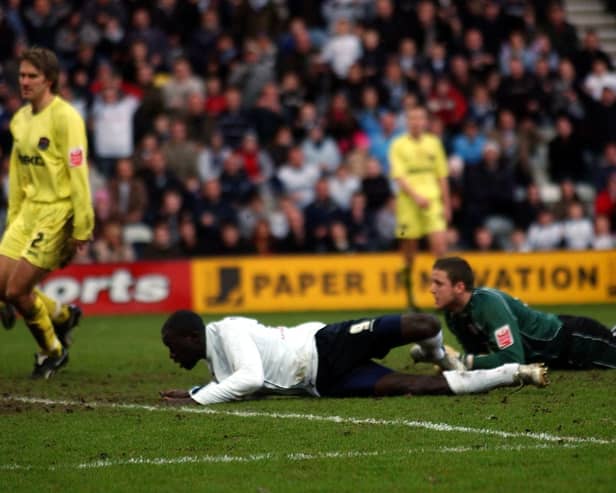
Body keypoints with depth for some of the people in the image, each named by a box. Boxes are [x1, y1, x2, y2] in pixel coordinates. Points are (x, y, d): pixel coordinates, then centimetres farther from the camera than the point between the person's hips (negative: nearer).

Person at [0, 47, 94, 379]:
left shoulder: (65, 117, -13)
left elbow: (78, 173, -15)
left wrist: (81, 228, -17)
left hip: (57, 212, -8)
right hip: (28, 210, 8)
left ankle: (52, 351, 13)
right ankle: (63, 316, 26)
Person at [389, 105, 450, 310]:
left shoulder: (434, 143, 11)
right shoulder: (399, 145, 1)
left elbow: (442, 176, 15)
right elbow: (398, 176, -7)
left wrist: (446, 204, 12)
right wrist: (416, 196, -20)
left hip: (432, 200, 2)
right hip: (408, 201, -2)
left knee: (440, 243, -14)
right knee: (409, 252, 1)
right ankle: (410, 298, 13)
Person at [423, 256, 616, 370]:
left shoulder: (490, 304, -36)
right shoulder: (452, 314, -11)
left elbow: (513, 358, -40)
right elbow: (477, 354, 0)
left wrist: (463, 360, -36)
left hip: (572, 339, -7)